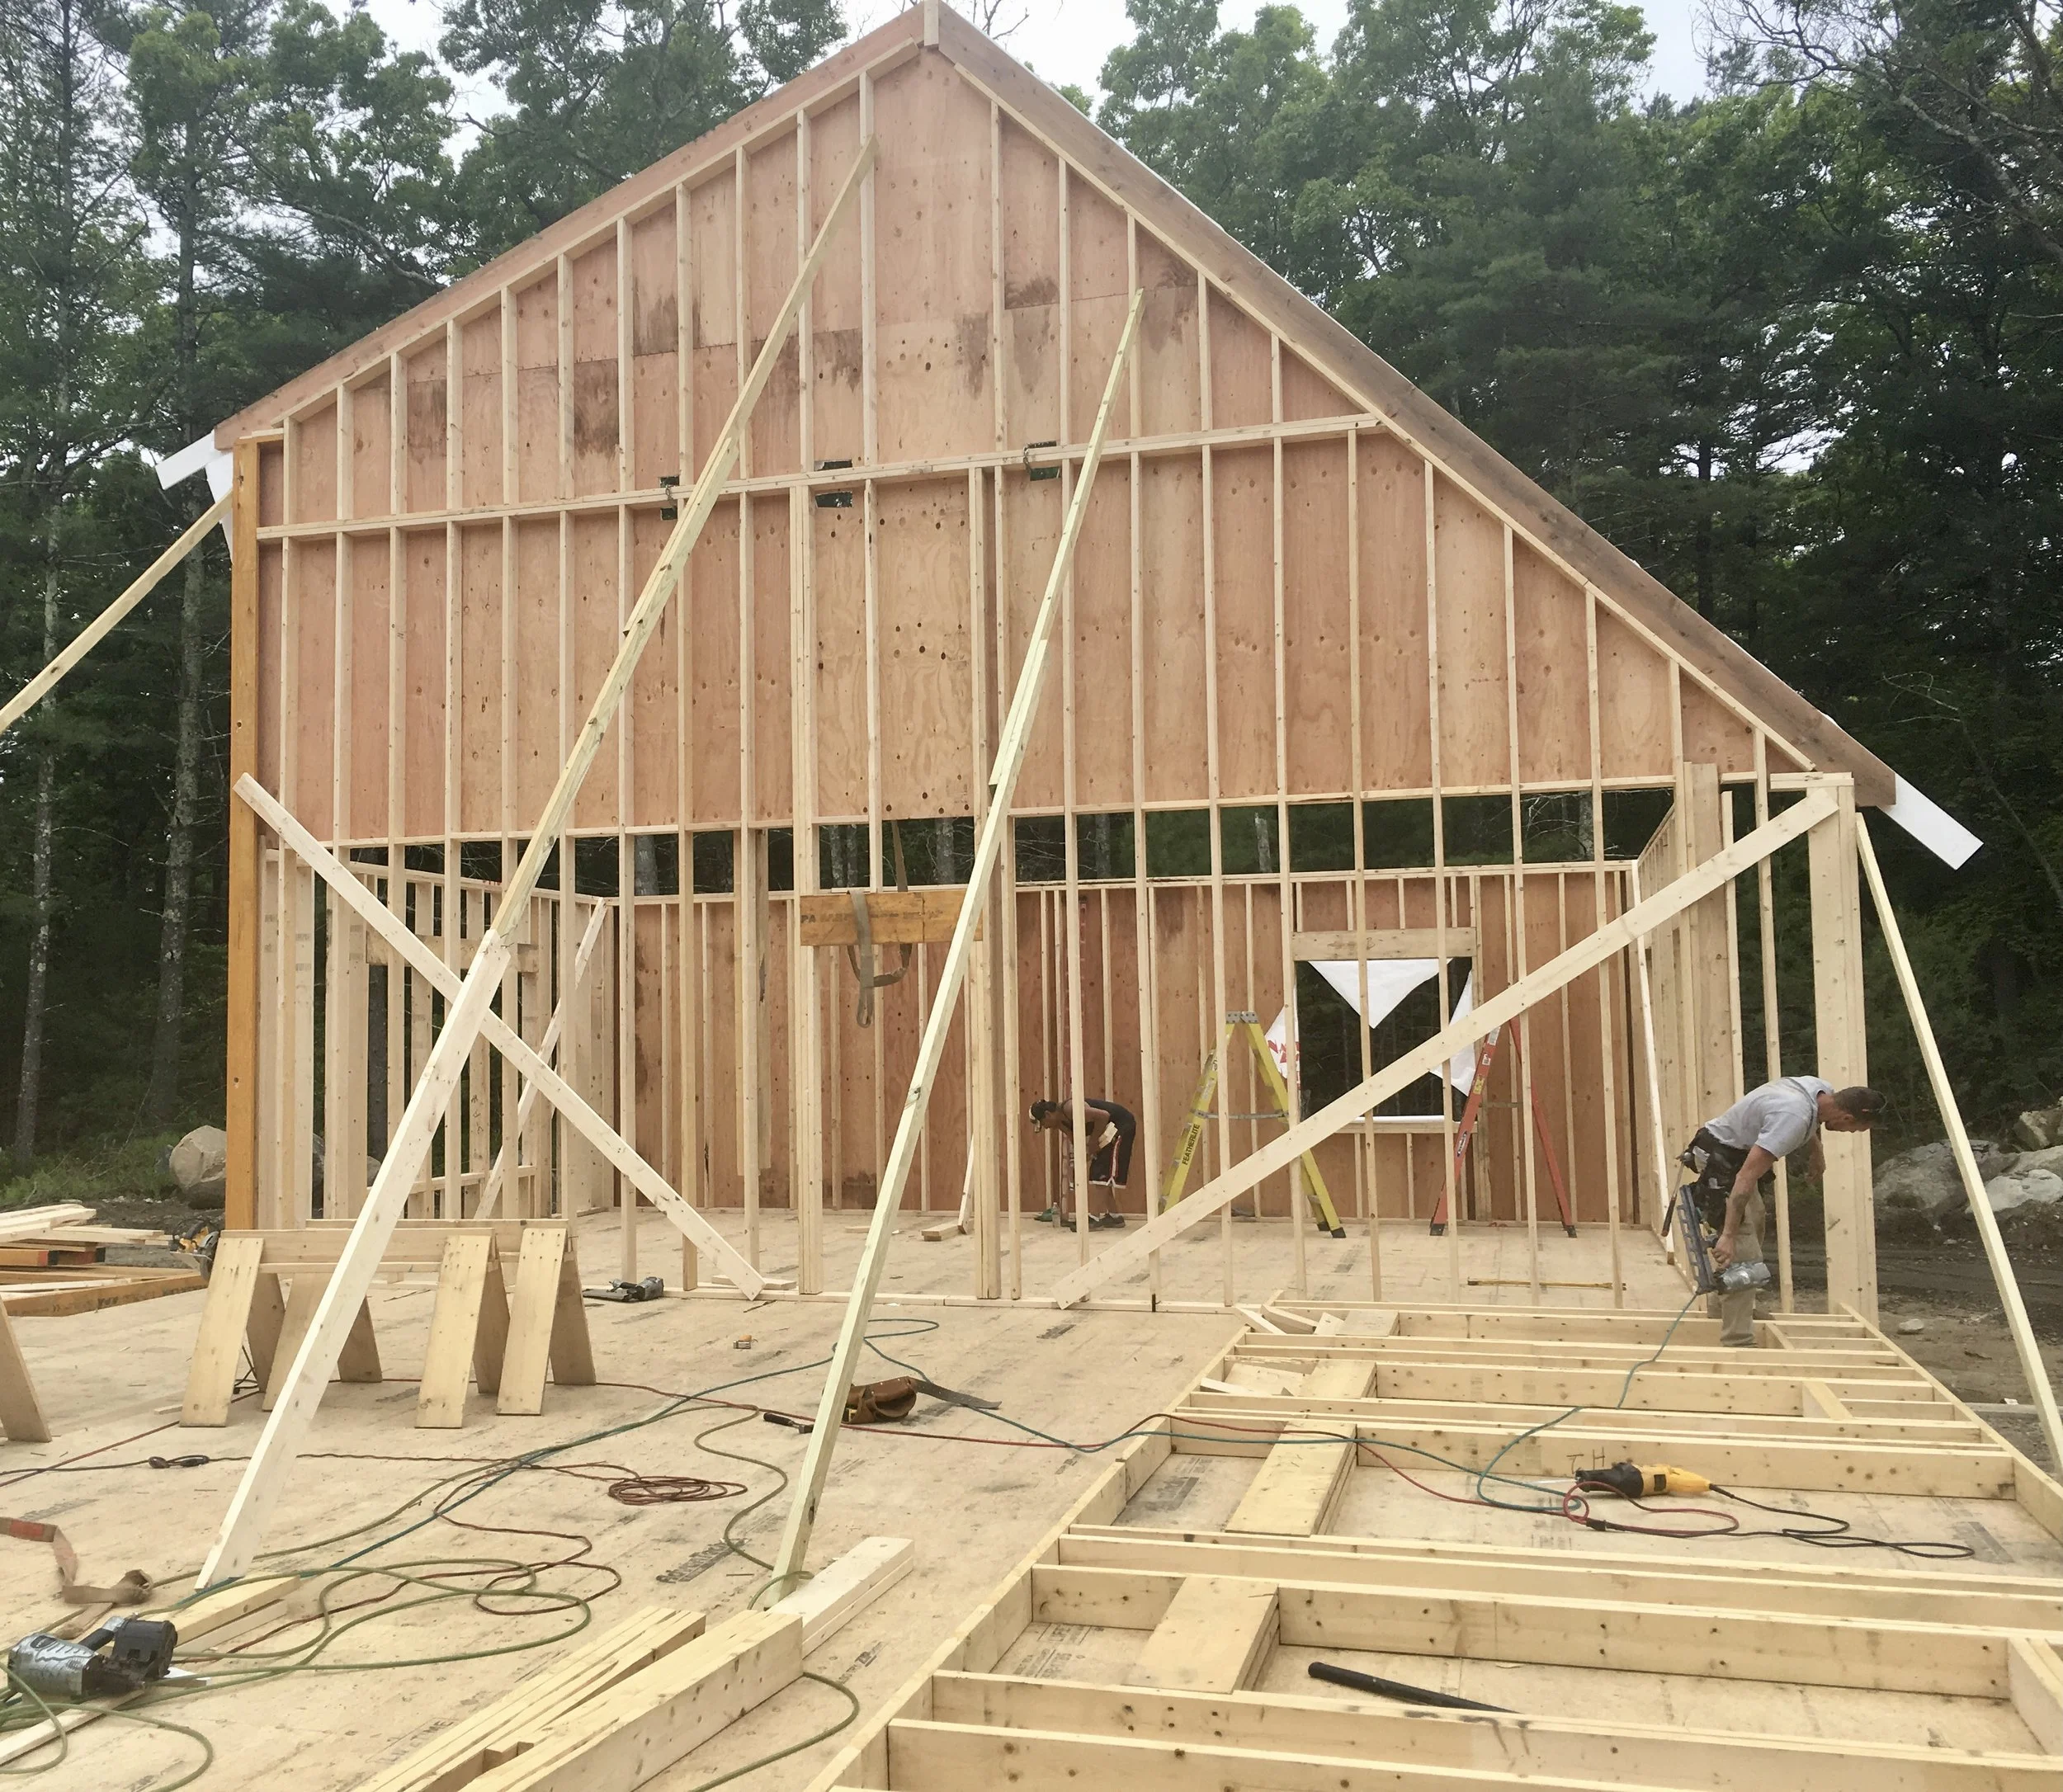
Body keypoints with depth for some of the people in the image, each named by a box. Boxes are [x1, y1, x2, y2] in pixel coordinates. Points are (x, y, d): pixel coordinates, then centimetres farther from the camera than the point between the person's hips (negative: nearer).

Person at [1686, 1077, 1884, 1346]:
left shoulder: (1821, 1090, -6)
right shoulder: (1794, 1118, -34)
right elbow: (1747, 1177, -38)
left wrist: (1818, 1153, 35)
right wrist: (1728, 1235, -39)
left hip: (1740, 1152, 11)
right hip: (1721, 1157, -11)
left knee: (1754, 1222, 26)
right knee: (1742, 1254, -16)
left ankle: (1722, 1307, 40)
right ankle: (1738, 1344, -16)